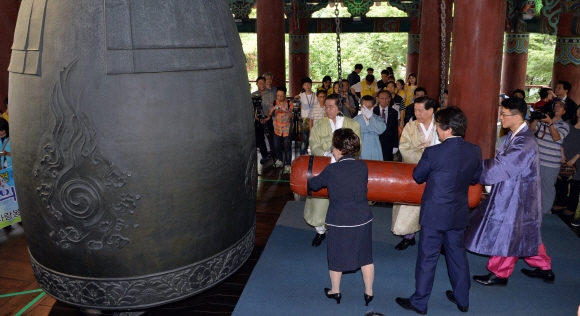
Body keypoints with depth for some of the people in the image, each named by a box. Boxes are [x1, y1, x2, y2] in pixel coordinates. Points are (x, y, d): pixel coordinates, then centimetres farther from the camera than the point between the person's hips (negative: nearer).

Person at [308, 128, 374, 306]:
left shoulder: (331, 170, -13)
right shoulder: (363, 167, -4)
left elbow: (314, 185, 2)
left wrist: (310, 180, 24)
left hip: (340, 221, -3)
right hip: (363, 219, 3)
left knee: (336, 257, 15)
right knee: (365, 257, 16)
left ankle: (335, 291, 31)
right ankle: (369, 292, 27)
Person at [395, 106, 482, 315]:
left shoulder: (433, 152, -20)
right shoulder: (475, 151, -4)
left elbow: (417, 176, -5)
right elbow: (475, 179, 9)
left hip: (435, 213, -5)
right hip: (459, 213, 5)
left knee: (427, 258, 6)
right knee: (458, 255, 20)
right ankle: (462, 299, 34)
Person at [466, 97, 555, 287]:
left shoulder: (525, 142, -26)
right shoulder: (515, 135, 4)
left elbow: (501, 165, -28)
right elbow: (504, 162, 9)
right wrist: (481, 165, -3)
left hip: (518, 196, -9)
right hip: (511, 192, 9)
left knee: (507, 234, 5)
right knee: (526, 234, 21)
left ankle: (500, 273, 22)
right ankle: (544, 268, 37)